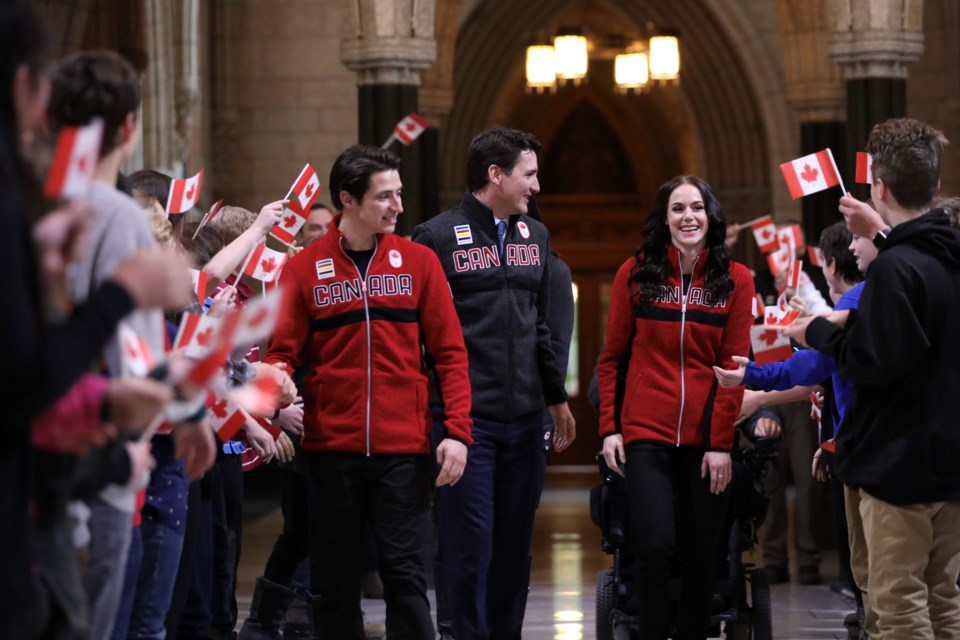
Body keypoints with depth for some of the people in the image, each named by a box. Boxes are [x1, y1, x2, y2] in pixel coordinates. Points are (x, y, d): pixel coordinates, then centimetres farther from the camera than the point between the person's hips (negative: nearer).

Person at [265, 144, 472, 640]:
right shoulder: (304, 269, 3)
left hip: (404, 449, 0)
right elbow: (282, 352, 2)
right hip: (331, 447, 0)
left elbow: (449, 352, 3)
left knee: (405, 574, -3)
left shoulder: (418, 262, 5)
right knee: (334, 580, 7)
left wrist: (457, 430, -7)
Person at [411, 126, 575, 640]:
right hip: (464, 418, -6)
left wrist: (557, 398, 23)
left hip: (523, 418, 6)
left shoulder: (534, 236, 15)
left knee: (514, 544, 9)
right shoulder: (438, 237, -5)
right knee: (469, 544, -6)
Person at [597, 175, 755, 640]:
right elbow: (612, 356, 7)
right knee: (655, 546, -13)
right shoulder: (635, 274, 3)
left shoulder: (735, 280, 3)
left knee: (701, 553, 6)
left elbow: (733, 367, 0)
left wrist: (721, 443, -5)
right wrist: (608, 428, 0)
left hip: (706, 438, 1)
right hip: (647, 432, -1)